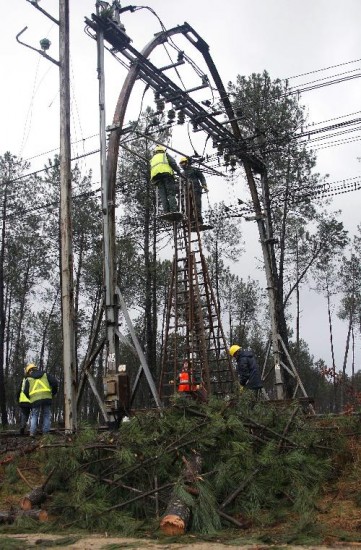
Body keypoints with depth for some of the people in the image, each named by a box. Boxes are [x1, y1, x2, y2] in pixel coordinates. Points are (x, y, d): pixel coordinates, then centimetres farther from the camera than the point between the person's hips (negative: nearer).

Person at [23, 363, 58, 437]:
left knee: (34, 416, 11)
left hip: (35, 399, 0)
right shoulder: (45, 375, 19)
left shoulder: (28, 379, 17)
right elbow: (55, 382, 7)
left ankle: (32, 432, -2)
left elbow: (26, 392, 12)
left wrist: (30, 398, 30)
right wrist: (54, 392, 21)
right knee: (47, 416, 10)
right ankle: (46, 432, 4)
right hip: (46, 398, 0)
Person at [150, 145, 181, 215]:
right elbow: (173, 163, 6)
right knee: (171, 193, -12)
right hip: (166, 173, -3)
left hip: (155, 175, 4)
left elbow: (150, 172, 26)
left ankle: (166, 212, -17)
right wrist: (178, 171, 4)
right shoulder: (165, 155, 24)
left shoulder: (152, 159, 36)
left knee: (163, 195, -2)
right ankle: (174, 210, -28)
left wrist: (154, 181, 28)